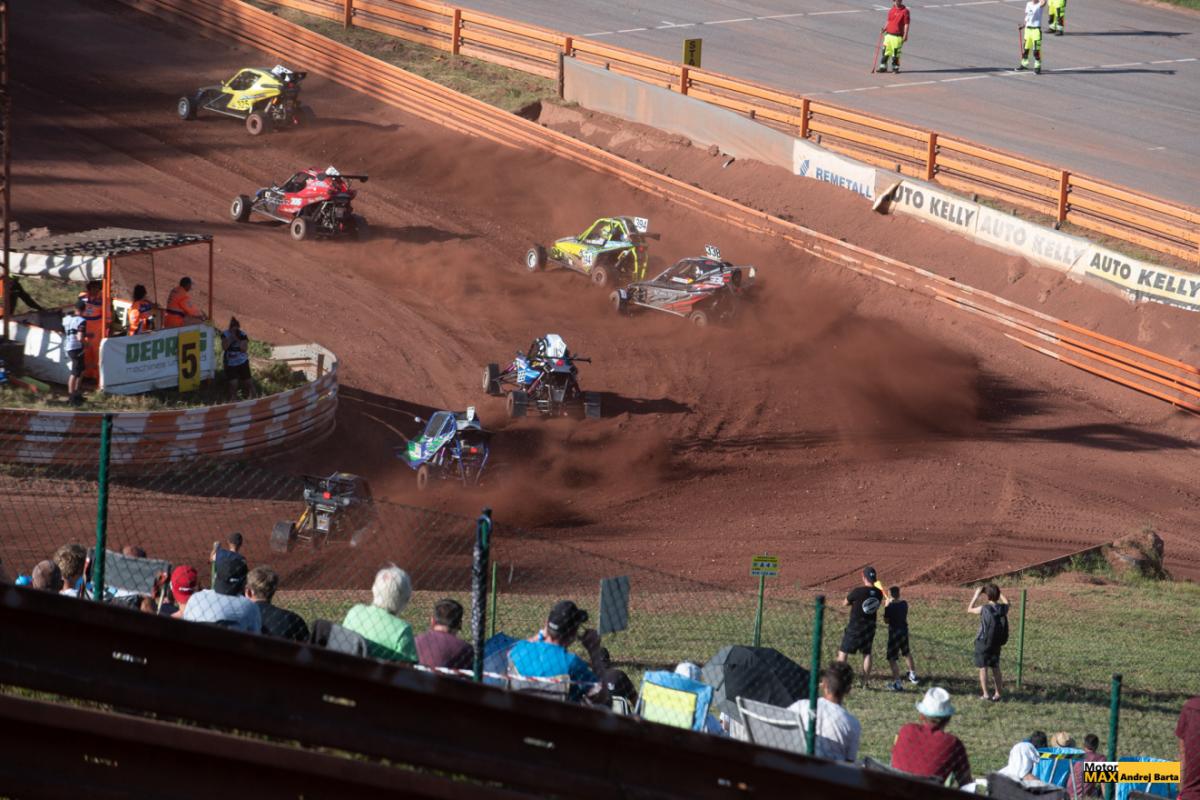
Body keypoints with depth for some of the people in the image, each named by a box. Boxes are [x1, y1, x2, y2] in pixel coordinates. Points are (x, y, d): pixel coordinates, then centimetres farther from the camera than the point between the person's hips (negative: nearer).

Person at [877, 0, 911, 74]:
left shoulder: (904, 11, -6)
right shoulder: (891, 10, 11)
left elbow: (906, 24, -8)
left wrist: (905, 35, -13)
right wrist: (884, 28, 2)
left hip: (898, 36, -5)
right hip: (889, 34, 5)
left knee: (896, 53, -3)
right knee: (886, 52, 7)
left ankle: (895, 67, 9)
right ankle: (883, 67, 16)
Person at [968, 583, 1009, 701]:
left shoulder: (984, 609, -19)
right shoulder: (1003, 608, -8)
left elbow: (969, 610, 0)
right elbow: (1006, 602, 18)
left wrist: (976, 595, 3)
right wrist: (998, 591, 16)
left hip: (983, 643, -4)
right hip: (997, 644, 4)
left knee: (983, 668, 4)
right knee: (996, 668, 15)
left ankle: (985, 694, 1)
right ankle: (997, 693, 17)